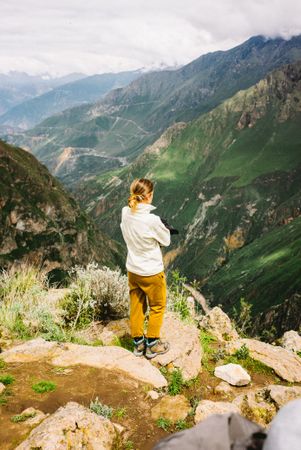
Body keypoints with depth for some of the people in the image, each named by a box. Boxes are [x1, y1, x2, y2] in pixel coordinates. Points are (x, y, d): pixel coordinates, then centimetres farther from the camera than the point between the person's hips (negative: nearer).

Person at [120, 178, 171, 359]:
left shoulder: (125, 213, -11)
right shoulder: (152, 220, -30)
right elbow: (166, 241, -14)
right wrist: (164, 227, 3)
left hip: (132, 269, 6)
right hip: (152, 272, -6)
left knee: (136, 306, 21)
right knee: (157, 307, 17)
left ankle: (138, 343, 36)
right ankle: (152, 345, 30)